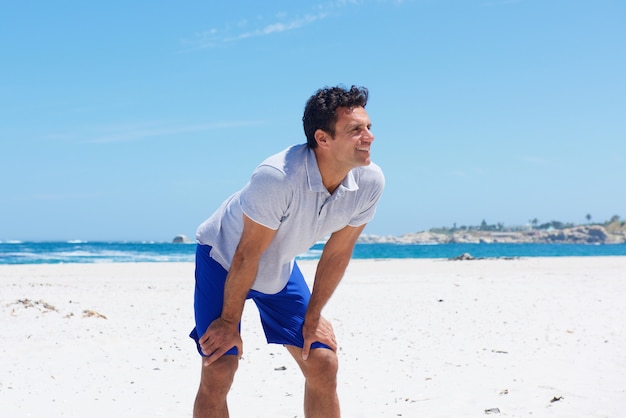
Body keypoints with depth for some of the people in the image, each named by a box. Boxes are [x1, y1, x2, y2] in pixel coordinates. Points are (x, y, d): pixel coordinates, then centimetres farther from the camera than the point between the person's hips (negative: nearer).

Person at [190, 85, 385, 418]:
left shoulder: (369, 182, -21)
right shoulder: (276, 178, -38)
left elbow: (337, 251, -7)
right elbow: (247, 256, -27)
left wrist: (312, 316, 0)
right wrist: (230, 321, -16)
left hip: (281, 269, 6)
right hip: (223, 259, -5)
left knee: (323, 364, 0)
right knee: (217, 374, -12)